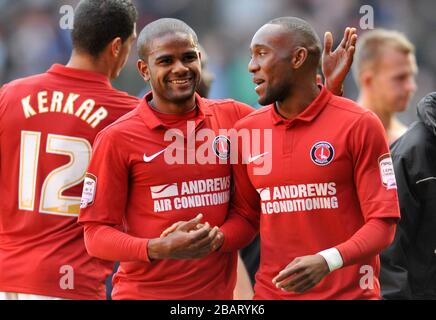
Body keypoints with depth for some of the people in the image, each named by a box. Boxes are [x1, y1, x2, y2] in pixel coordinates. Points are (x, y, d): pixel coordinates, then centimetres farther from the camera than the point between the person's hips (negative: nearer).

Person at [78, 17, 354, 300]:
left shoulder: (233, 118, 3)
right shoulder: (117, 139, -6)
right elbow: (97, 233, -6)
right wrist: (160, 249, -20)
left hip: (217, 292, 3)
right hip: (143, 292, -3)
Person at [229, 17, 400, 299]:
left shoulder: (359, 125, -8)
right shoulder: (245, 131, 4)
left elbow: (382, 223, -11)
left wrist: (327, 262, -25)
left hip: (349, 292, -3)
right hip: (272, 291, 4)